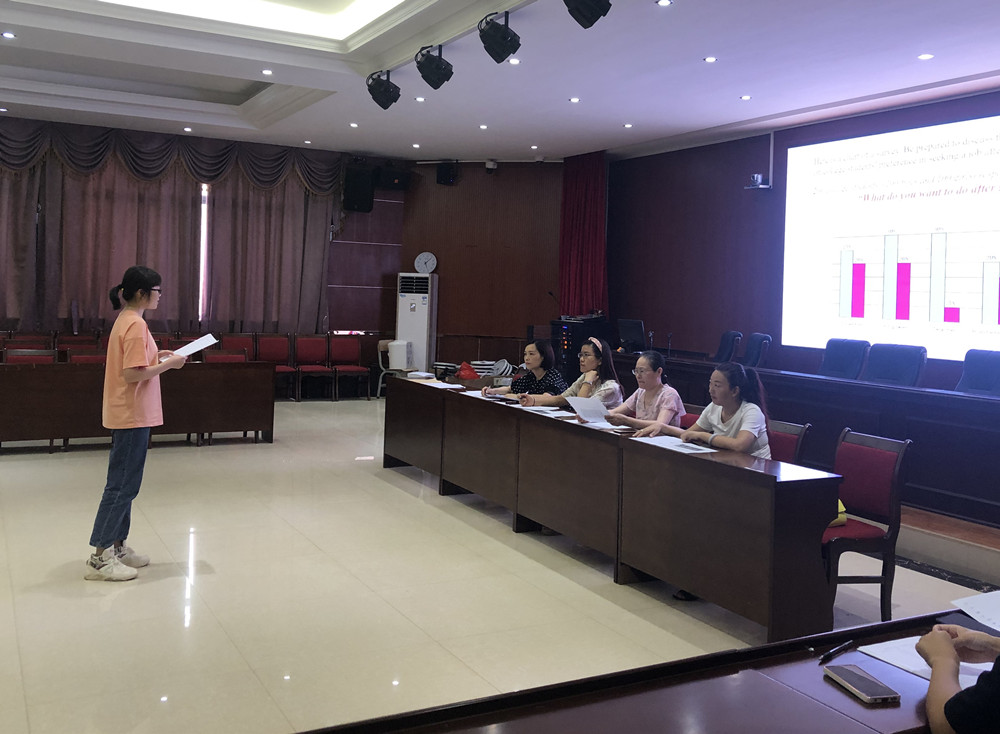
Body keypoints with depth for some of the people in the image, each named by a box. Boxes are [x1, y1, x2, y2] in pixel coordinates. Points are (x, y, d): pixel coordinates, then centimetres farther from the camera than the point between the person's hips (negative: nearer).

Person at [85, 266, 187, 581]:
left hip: (128, 415, 10)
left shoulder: (126, 321, 12)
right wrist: (168, 364, -13)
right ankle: (100, 558, 1)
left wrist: (157, 357, 9)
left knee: (124, 484, 15)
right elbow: (133, 375, -23)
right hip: (132, 416, -10)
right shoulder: (136, 325, -18)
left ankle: (117, 547, 23)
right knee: (122, 486, -4)